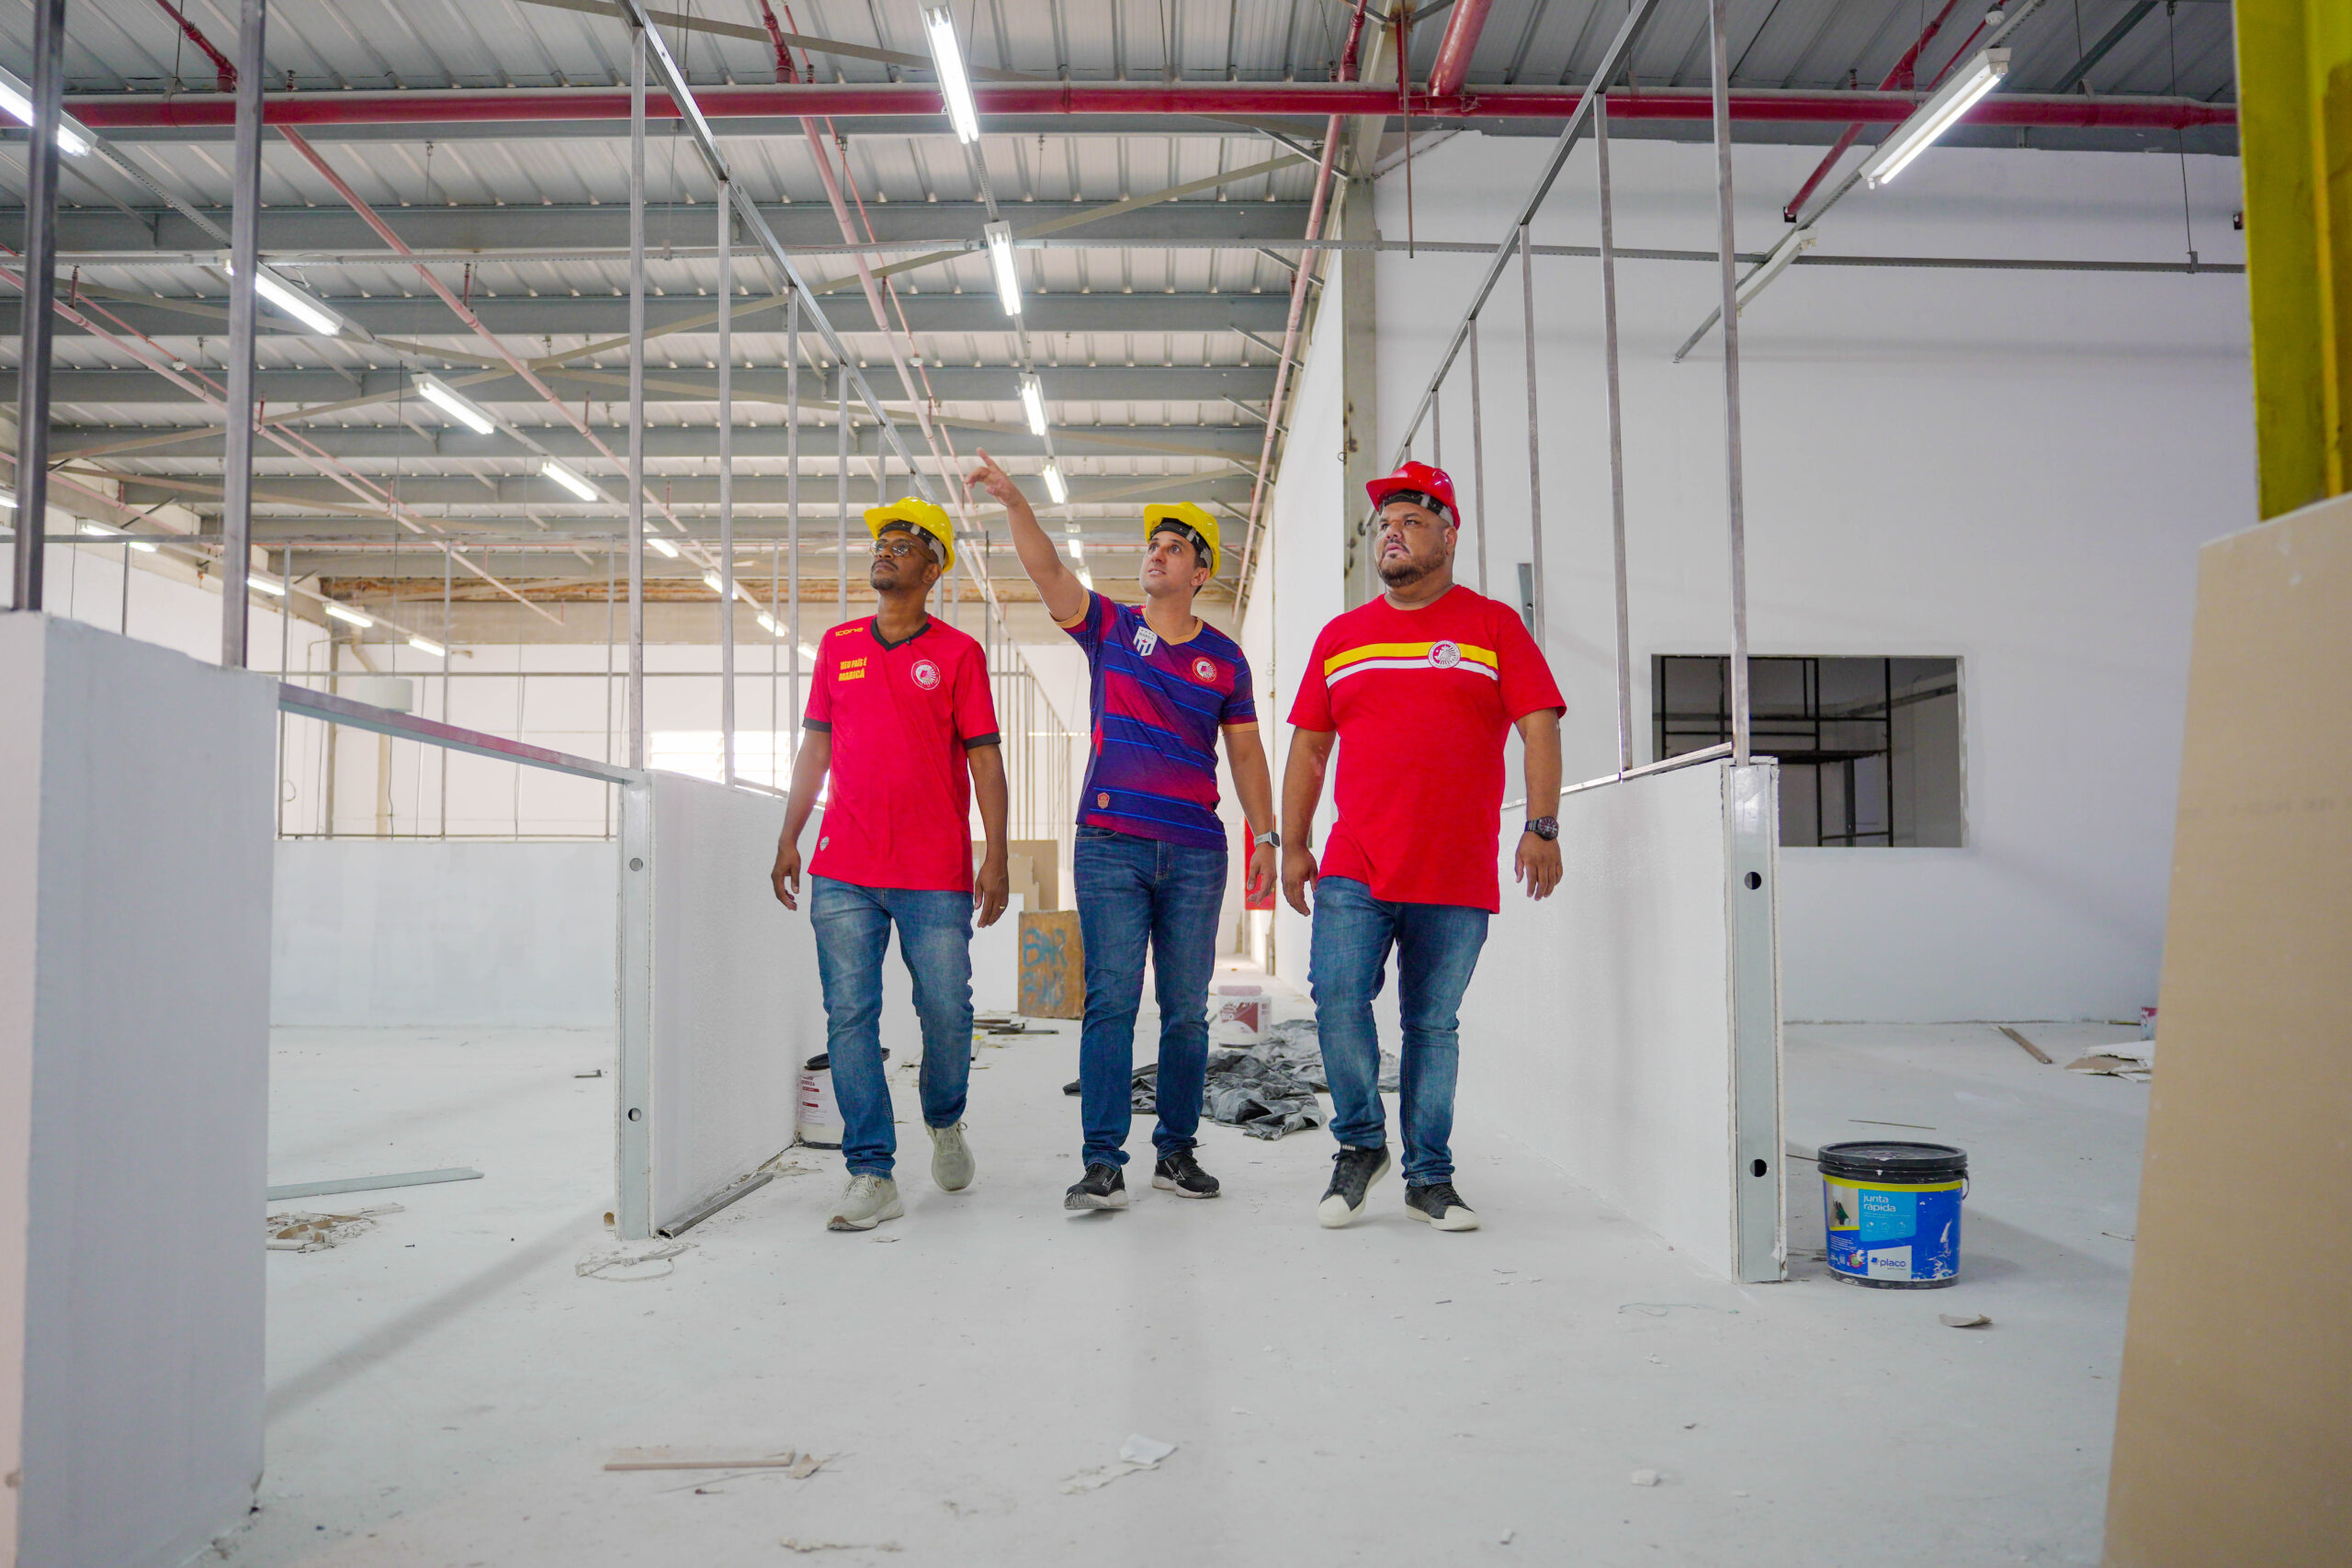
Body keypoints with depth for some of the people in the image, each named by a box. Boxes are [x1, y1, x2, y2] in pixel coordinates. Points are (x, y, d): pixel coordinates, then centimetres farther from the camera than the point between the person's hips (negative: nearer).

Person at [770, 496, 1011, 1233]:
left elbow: (984, 757, 0)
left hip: (937, 875, -2)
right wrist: (788, 838, 9)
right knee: (850, 1018, -2)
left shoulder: (958, 652, 3)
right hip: (843, 873, 3)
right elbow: (816, 746, 16)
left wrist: (996, 856, -6)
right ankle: (872, 1175, 5)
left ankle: (945, 1122, 30)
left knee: (947, 1012, 1)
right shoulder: (838, 645, 13)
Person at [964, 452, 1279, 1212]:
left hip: (1195, 851, 2)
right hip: (1110, 845, -1)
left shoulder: (1224, 657, 10)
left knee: (1186, 1010, 7)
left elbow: (1246, 751, 12)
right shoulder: (1109, 627, 8)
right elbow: (1046, 570, -6)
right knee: (1111, 1001, -6)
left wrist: (1265, 837, 6)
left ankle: (1177, 1150, 19)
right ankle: (1103, 1163, -4)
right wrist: (1014, 501, -21)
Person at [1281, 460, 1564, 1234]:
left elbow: (1540, 728, -1)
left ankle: (1429, 1174, 18)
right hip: (1354, 871, 2)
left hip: (1457, 876, -2)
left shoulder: (1493, 625, 6)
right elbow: (1309, 745, 14)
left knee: (1433, 1023, 5)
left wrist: (1542, 828, -12)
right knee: (1338, 1000, -10)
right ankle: (1360, 1143, 13)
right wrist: (1293, 845, 8)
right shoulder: (1341, 635, 14)